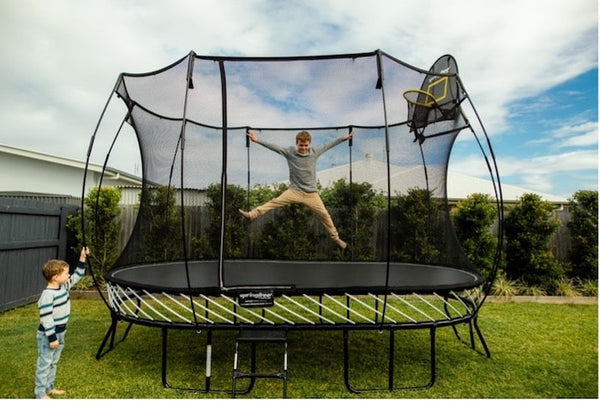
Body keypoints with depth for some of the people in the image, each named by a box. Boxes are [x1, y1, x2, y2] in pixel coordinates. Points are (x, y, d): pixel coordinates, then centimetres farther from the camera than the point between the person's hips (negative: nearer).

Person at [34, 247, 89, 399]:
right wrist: (52, 337, -21)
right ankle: (40, 394, 17)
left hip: (60, 332, 9)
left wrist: (82, 259, 8)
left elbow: (77, 276, 16)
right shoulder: (48, 295, -25)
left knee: (53, 363, 21)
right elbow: (46, 318, -24)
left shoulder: (64, 286, 1)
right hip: (48, 335, -9)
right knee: (44, 364, 5)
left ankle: (49, 387, 35)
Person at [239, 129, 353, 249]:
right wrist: (257, 140, -12)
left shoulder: (315, 152, -3)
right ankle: (251, 215, -10)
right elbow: (273, 146, -7)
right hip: (294, 190, 0)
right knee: (275, 202, -14)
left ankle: (336, 238, 17)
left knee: (324, 214, 2)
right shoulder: (290, 152, -6)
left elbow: (328, 145, 5)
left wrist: (345, 137, 9)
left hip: (311, 193, 1)